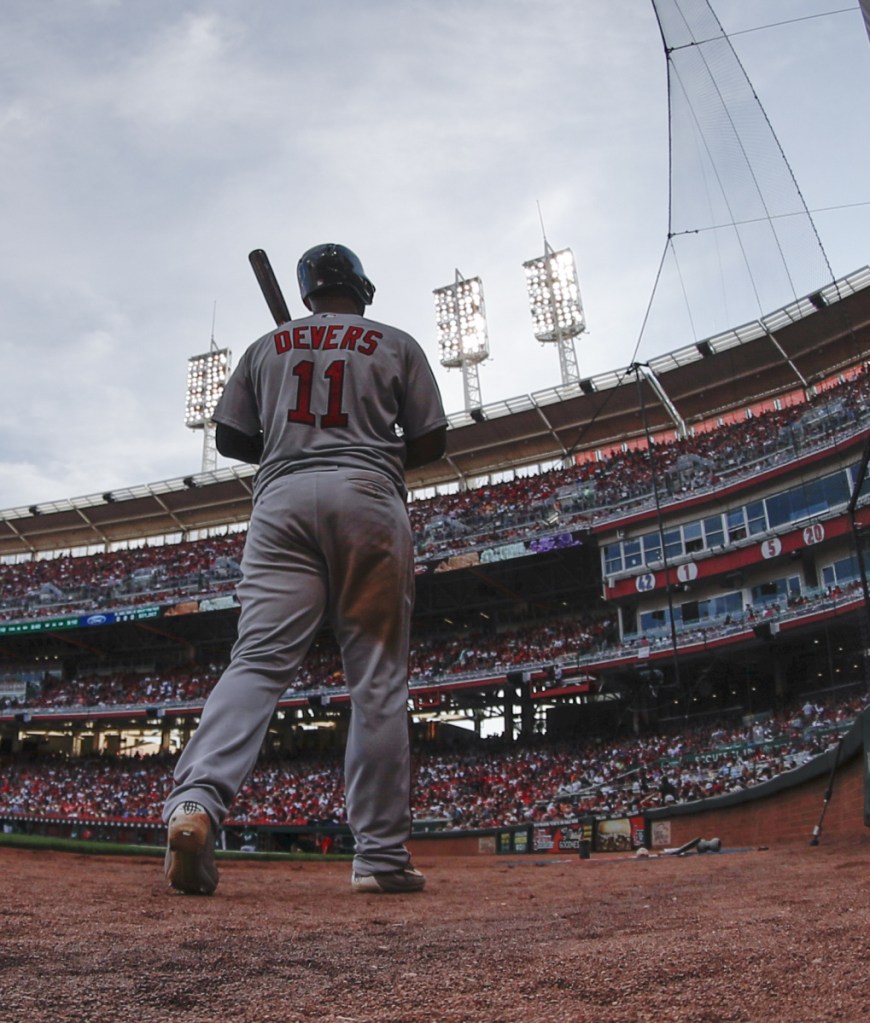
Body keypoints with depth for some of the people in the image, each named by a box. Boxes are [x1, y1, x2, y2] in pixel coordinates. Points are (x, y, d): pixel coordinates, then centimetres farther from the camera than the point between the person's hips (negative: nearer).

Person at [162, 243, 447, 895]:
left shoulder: (266, 347, 21)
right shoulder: (396, 345, 16)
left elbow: (230, 438, 17)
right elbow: (432, 440, 11)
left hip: (281, 497, 2)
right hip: (368, 497, -2)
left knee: (259, 660, -6)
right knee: (377, 676, -1)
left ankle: (198, 799, -29)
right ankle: (381, 855, 0)